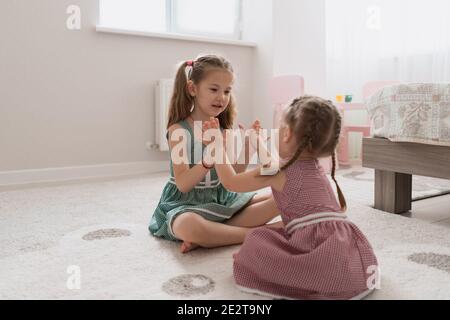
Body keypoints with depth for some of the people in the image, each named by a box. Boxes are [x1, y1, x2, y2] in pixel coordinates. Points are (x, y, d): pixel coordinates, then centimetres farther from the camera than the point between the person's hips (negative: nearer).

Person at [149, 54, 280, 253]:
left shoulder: (224, 129, 4)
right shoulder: (179, 130, -11)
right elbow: (183, 184, -19)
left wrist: (246, 149, -14)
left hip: (223, 199, 6)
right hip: (187, 204, -6)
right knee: (188, 226, -41)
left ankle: (211, 235, -18)